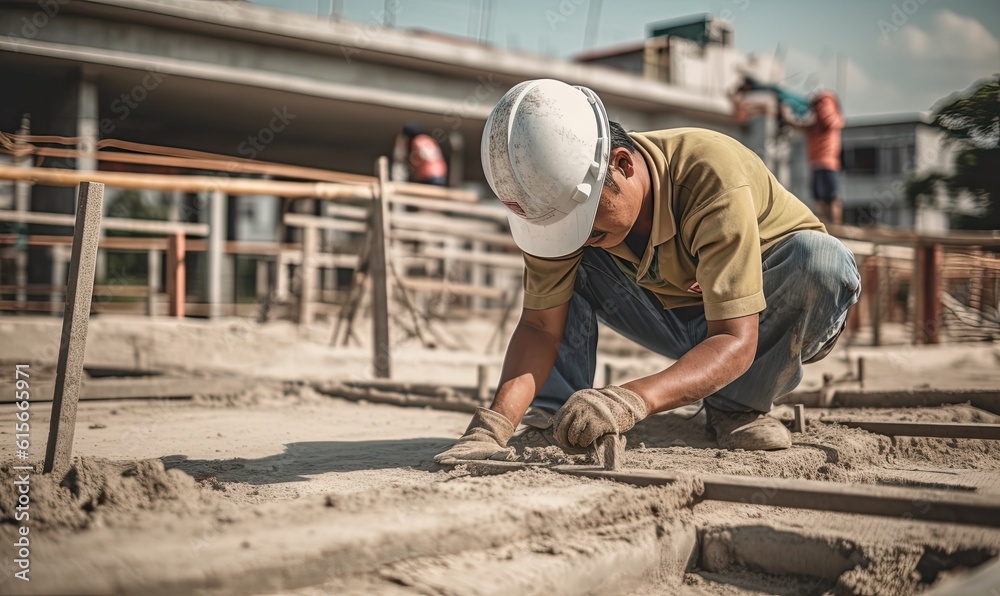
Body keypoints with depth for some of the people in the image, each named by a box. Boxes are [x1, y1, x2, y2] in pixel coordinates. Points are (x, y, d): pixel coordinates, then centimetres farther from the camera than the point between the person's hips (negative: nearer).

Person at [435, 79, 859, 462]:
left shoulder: (712, 175, -37)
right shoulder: (564, 190, -21)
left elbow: (735, 341, -39)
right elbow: (540, 325, -20)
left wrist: (631, 400, -56)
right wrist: (496, 421, -39)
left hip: (764, 321, -3)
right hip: (678, 319, 3)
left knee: (825, 260, -35)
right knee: (560, 261, -18)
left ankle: (737, 407, -13)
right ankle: (555, 414, -11)